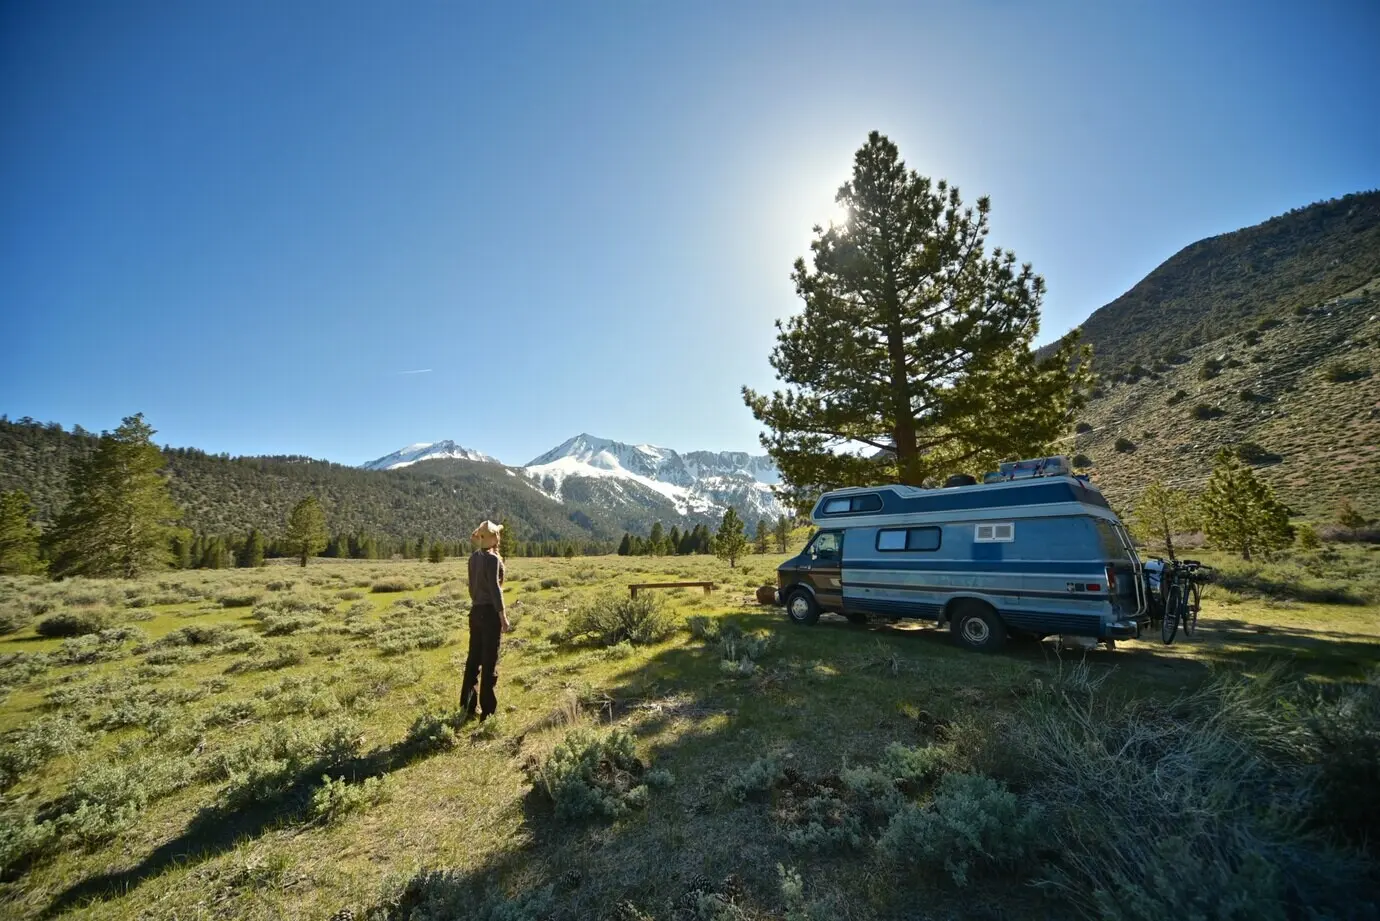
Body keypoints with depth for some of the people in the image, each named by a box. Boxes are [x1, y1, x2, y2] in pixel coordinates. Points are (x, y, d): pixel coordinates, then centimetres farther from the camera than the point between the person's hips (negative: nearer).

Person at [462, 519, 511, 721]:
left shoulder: (474, 557, 7)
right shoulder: (492, 559, -15)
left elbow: (474, 585, 13)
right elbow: (495, 589, -18)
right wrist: (503, 616, -15)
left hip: (476, 610, 8)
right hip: (490, 612, -8)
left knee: (474, 658, 16)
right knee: (489, 661, 0)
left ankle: (468, 706, 26)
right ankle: (487, 710, 7)